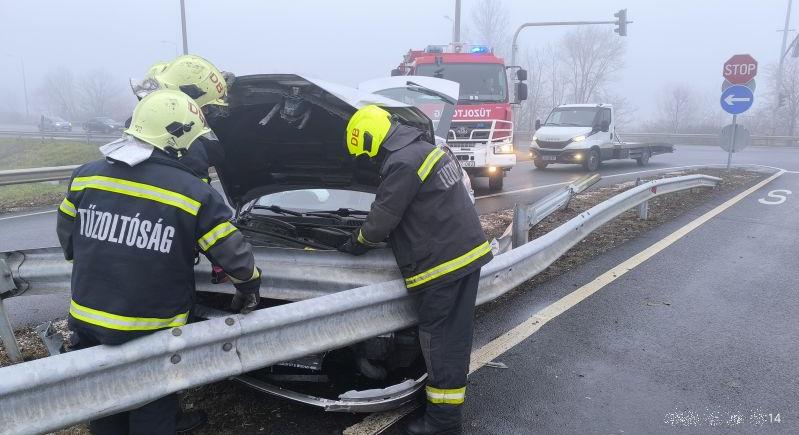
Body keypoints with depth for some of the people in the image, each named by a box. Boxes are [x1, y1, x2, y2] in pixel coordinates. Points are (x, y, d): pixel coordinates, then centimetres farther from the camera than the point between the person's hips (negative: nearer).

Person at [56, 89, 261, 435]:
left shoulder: (86, 175, -3)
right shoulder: (195, 194, -18)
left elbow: (67, 237, 11)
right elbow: (235, 256, -13)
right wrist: (249, 290, 7)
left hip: (86, 320, 5)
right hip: (151, 332, -4)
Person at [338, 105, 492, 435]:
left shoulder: (402, 164, -17)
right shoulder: (425, 149, 16)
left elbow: (380, 220, -10)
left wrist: (353, 245, 9)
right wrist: (373, 236, 31)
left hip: (444, 262, -10)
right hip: (468, 252, 10)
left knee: (439, 339, 1)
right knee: (454, 336, 18)